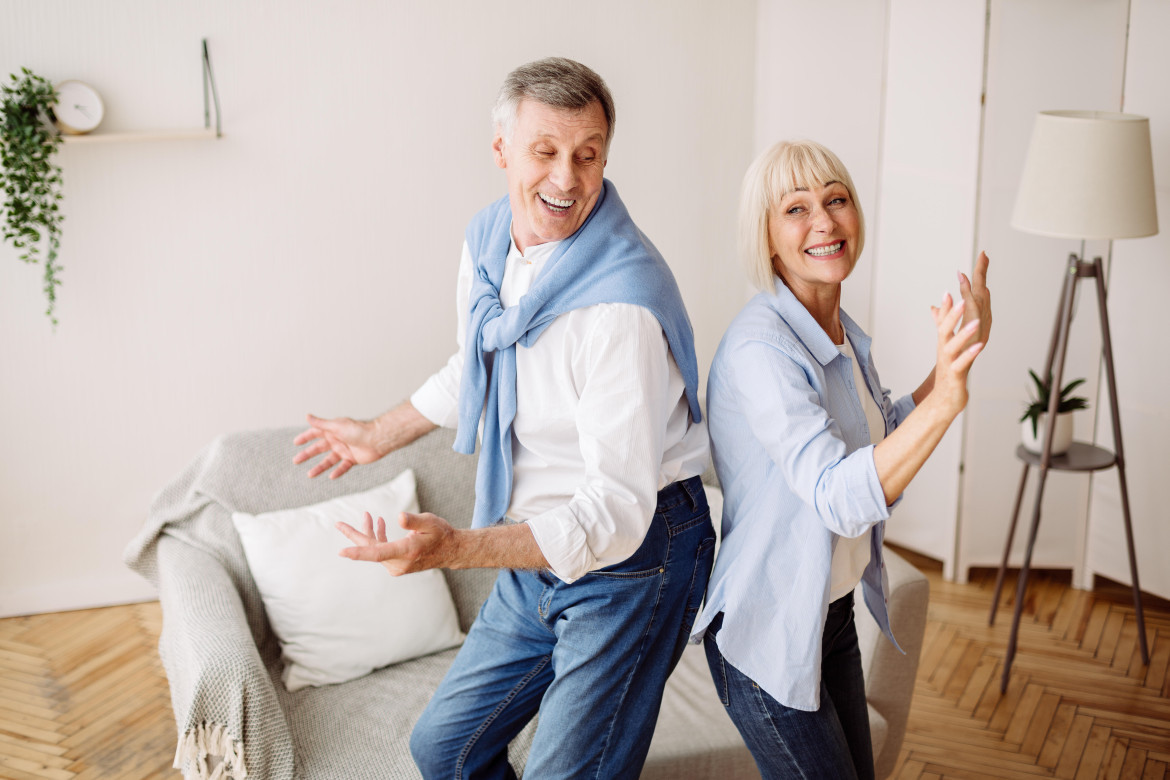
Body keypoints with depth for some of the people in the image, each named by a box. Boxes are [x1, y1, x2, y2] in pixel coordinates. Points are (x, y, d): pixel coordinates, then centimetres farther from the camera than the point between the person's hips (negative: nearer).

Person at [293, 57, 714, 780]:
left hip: (632, 558, -8)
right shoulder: (487, 239, -2)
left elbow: (617, 512, -30)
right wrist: (378, 435, 30)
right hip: (538, 555, 8)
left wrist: (455, 548, -40)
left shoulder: (622, 299, -28)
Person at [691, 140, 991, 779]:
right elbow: (839, 499, -34)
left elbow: (880, 435, 17)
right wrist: (948, 393, -44)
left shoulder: (841, 330, 3)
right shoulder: (759, 347, -25)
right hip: (768, 630, -9)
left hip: (832, 610, 9)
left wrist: (952, 362, 5)